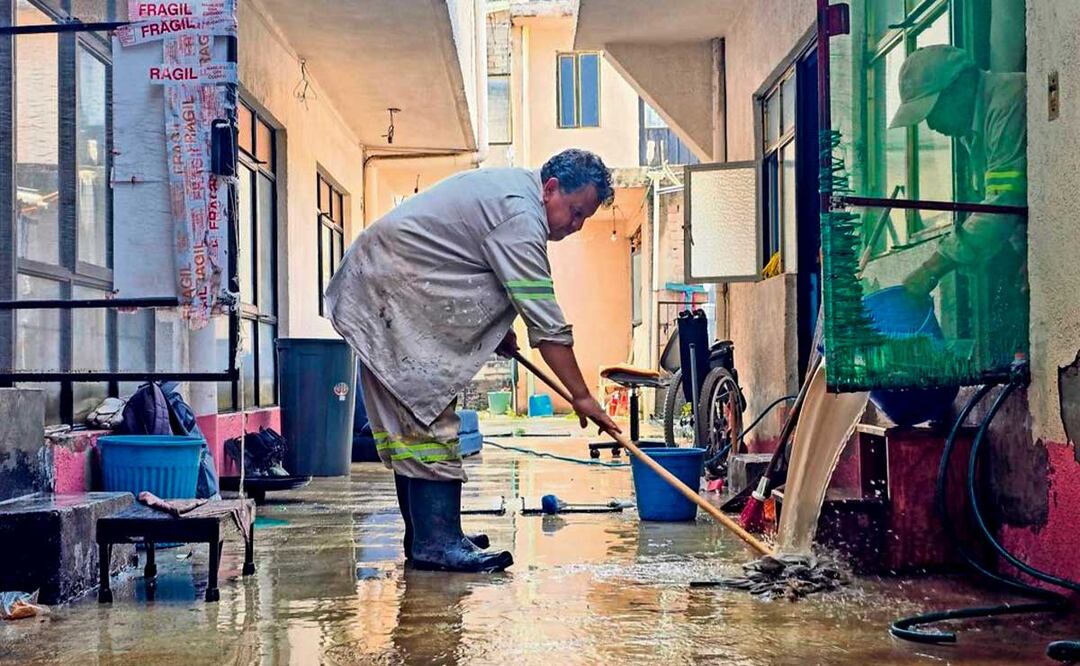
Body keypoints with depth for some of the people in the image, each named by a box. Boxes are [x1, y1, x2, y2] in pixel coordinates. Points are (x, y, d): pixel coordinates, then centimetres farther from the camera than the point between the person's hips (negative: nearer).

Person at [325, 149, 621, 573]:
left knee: (407, 415, 10)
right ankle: (436, 543, -16)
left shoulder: (510, 188, 12)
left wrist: (498, 331, 16)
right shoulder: (519, 216, -20)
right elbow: (546, 323, -22)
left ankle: (425, 536, 15)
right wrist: (581, 396, -17)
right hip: (392, 295, -11)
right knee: (427, 414, -14)